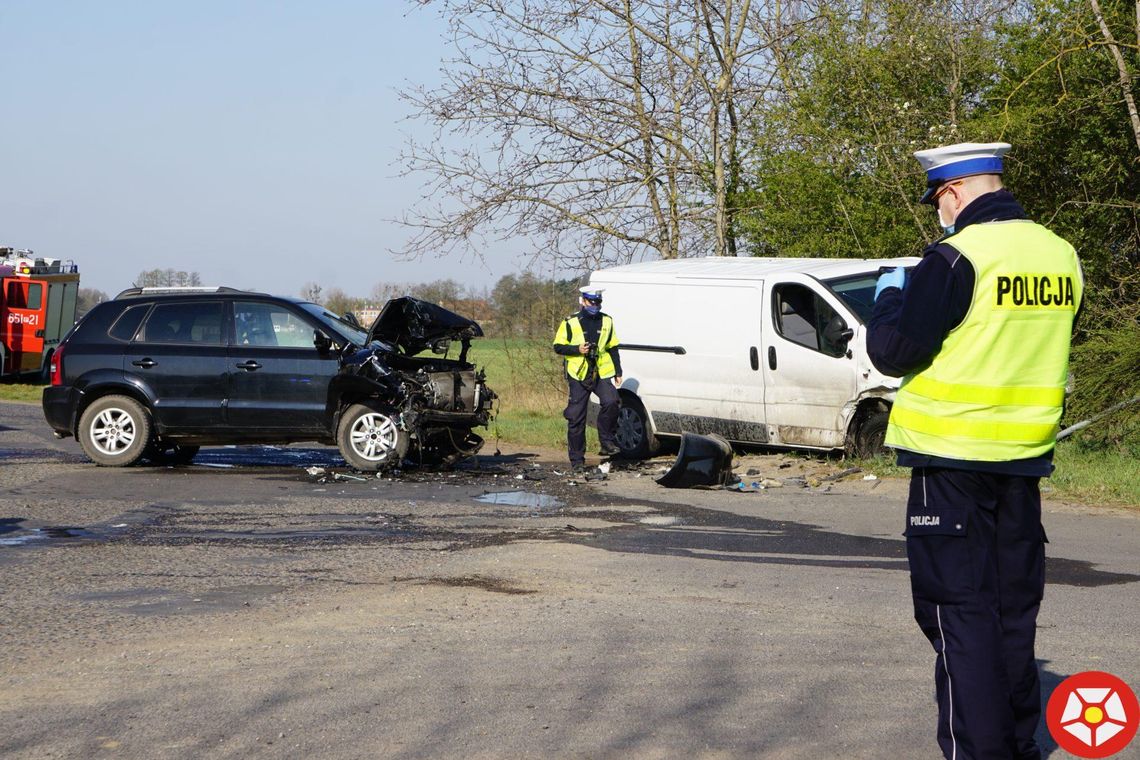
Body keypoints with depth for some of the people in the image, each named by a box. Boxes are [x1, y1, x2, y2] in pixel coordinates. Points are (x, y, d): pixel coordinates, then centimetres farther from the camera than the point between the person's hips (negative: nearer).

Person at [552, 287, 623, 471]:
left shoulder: (607, 321, 13)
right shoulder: (570, 323, 2)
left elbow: (613, 348, 19)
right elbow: (558, 347, 3)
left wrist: (618, 372, 14)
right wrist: (577, 349, -13)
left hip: (602, 374, 2)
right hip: (578, 375, -2)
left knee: (611, 402, -25)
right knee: (576, 417, -2)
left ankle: (607, 442, -7)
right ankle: (577, 460, 6)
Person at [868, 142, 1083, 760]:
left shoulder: (957, 257, -17)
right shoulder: (1060, 256, 4)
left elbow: (891, 352, -15)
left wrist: (891, 296, 4)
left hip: (952, 459, -6)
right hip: (1024, 454, 7)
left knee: (959, 610, 0)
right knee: (1013, 607, 15)